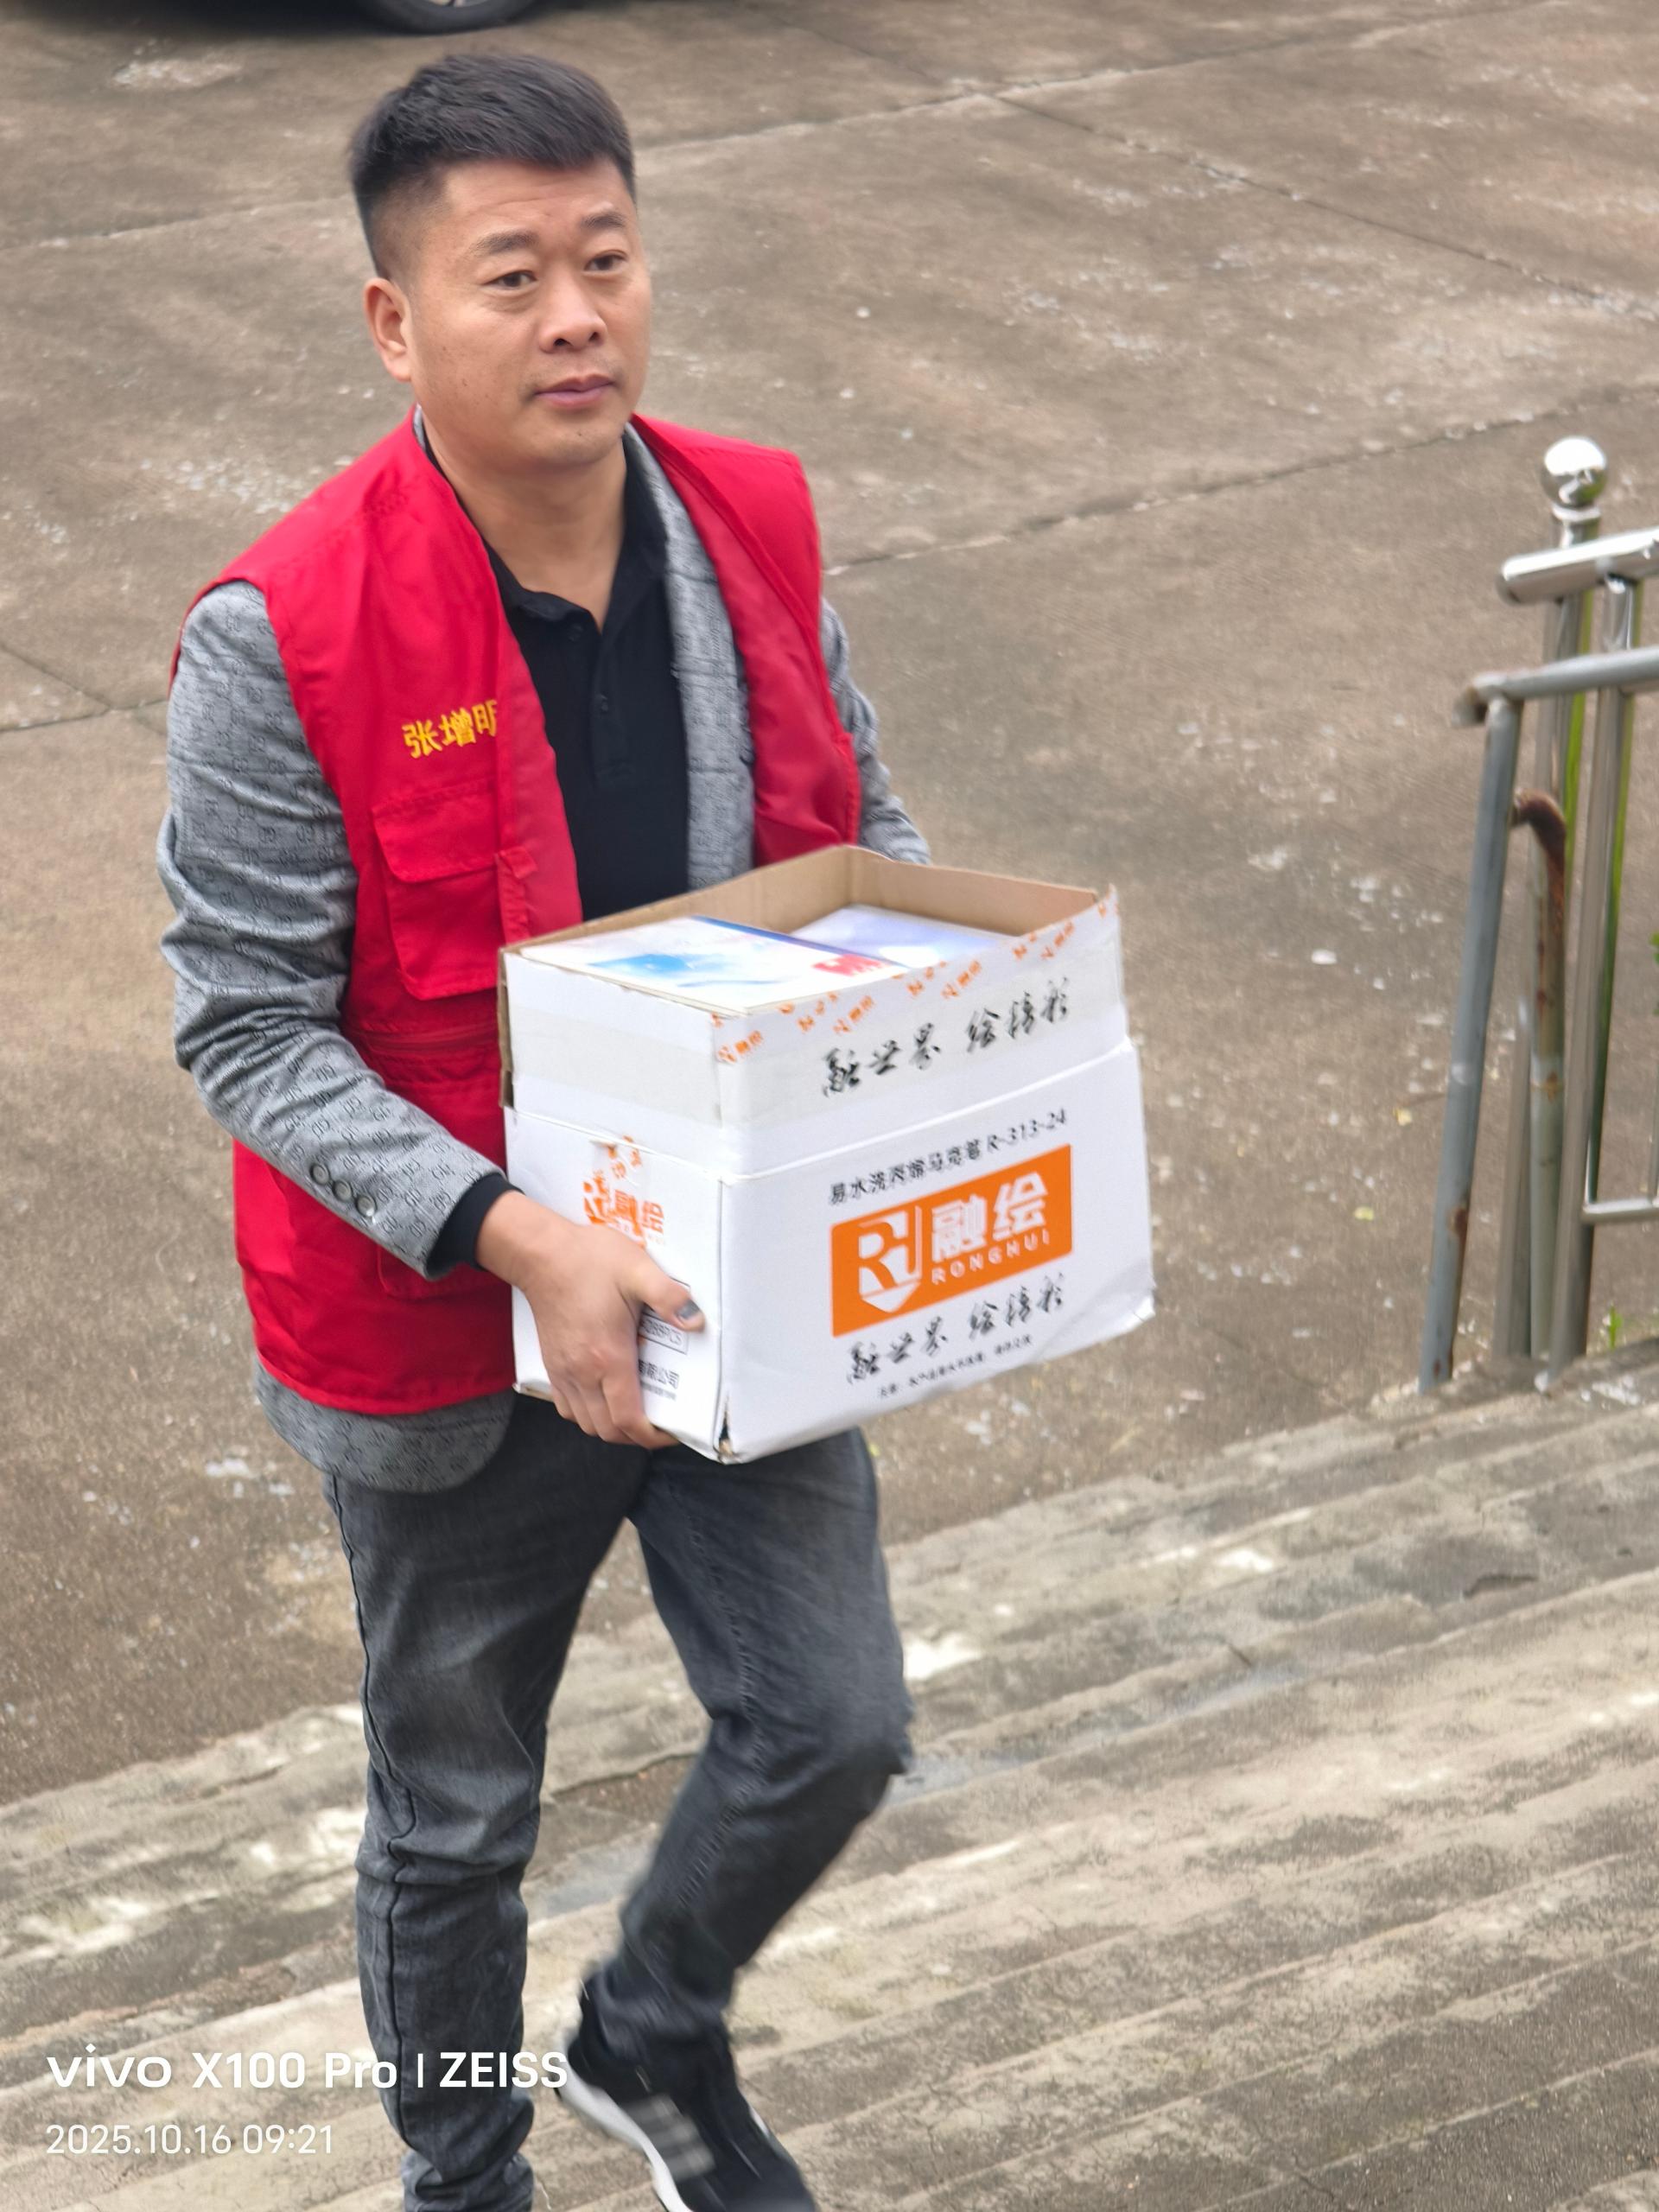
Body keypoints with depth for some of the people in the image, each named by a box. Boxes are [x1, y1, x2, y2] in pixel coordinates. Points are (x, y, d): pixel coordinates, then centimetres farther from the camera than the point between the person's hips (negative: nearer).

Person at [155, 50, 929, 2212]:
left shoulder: (755, 529, -7)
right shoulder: (287, 636, -23)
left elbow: (864, 835, 8)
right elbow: (246, 1026, -20)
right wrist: (514, 1237, -30)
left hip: (741, 1279, 4)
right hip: (451, 1333, -4)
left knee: (833, 1723, 10)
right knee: (460, 1809, 15)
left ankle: (657, 2038, 42)